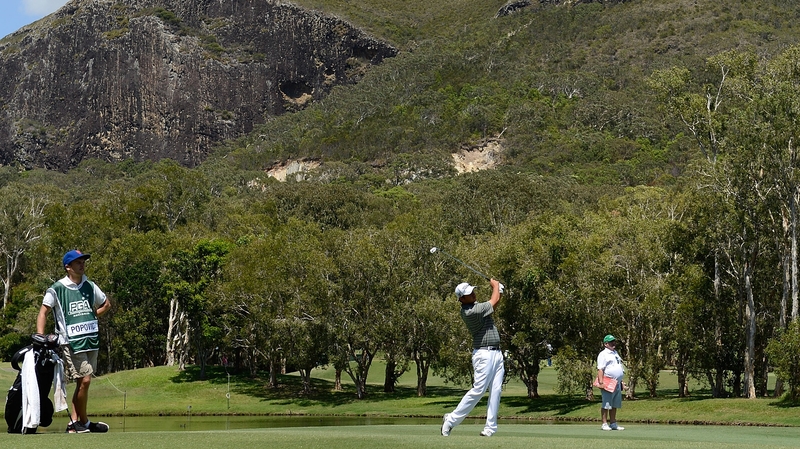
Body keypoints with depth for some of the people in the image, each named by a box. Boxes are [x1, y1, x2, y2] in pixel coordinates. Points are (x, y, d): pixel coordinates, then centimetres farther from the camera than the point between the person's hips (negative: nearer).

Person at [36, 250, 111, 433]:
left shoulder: (89, 286, 11)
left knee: (82, 382, 6)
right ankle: (84, 422, 3)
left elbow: (106, 304, 26)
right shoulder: (57, 289, -3)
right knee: (84, 380, -11)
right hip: (71, 342, -6)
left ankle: (74, 423, 12)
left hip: (91, 341, 6)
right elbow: (43, 312, -2)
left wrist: (90, 316, 13)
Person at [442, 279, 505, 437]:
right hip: (484, 354, -9)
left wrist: (496, 288, 6)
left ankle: (490, 427, 2)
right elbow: (495, 301, -11)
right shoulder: (470, 311, -19)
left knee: (495, 391, 2)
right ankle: (451, 420, -1)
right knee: (478, 390, -10)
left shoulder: (475, 305, 10)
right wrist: (495, 285, 8)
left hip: (497, 353, 9)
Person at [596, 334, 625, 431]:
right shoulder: (603, 354, -6)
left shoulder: (615, 353, 21)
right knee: (606, 405, -6)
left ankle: (613, 423, 17)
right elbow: (600, 369, -14)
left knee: (615, 405, 11)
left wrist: (621, 382, 23)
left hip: (617, 384, 8)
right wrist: (601, 382, -23)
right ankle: (605, 424, -3)